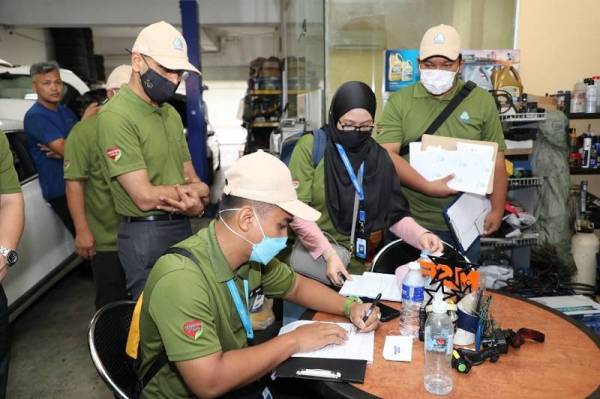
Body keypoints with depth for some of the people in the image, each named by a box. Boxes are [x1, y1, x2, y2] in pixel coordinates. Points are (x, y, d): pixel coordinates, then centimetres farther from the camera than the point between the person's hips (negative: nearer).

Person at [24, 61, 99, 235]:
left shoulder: (65, 110, 11)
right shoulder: (35, 116, -14)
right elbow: (66, 149, -23)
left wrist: (62, 151, -12)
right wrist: (85, 119, -19)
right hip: (61, 190, -7)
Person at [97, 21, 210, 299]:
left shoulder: (171, 113, 11)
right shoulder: (116, 115, -16)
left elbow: (196, 183, 9)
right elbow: (146, 197, -21)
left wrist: (193, 199, -14)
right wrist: (190, 194, -5)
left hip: (183, 227, 8)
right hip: (145, 235, -8)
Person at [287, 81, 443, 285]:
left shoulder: (379, 157, 5)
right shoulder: (311, 146, -6)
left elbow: (395, 214, 7)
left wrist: (420, 234, -13)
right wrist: (329, 253, -21)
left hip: (361, 258, 4)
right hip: (312, 250, -4)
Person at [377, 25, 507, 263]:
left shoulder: (482, 101, 4)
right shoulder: (399, 102, -1)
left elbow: (496, 160, 6)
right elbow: (387, 155, -11)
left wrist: (497, 210, -1)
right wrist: (429, 187, -20)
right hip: (410, 221, -1)